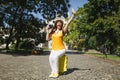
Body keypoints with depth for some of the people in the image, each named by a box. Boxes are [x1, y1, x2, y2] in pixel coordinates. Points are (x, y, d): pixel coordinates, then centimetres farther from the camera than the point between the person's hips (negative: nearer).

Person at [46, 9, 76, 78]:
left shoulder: (62, 31, 0)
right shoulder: (52, 31, 11)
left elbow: (68, 23, -9)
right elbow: (47, 39, 9)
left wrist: (73, 15, -15)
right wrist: (47, 31, 3)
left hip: (61, 49, -3)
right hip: (54, 49, 3)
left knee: (55, 57, -32)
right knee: (51, 58, -28)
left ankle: (56, 72, -20)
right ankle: (53, 71, -15)